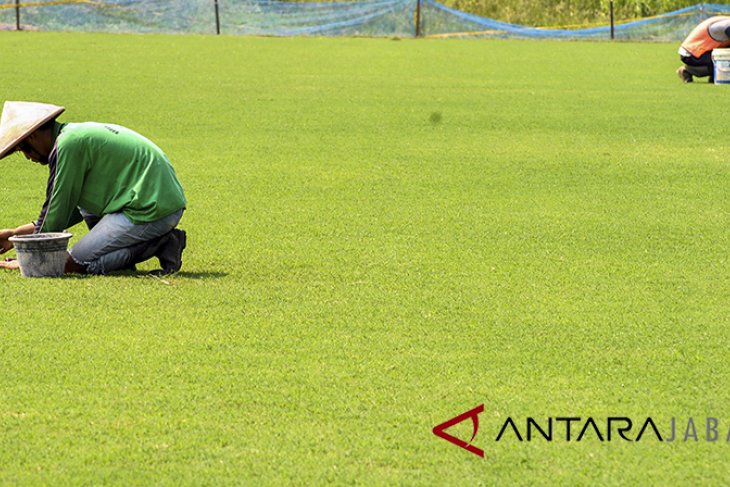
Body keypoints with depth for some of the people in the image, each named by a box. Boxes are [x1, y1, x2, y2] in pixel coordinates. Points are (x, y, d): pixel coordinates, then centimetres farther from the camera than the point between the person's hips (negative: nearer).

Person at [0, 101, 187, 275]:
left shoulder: (68, 145, -10)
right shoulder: (80, 134, 21)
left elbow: (58, 209, -6)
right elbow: (72, 210, 26)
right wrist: (17, 233, 29)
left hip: (151, 210, -10)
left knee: (73, 264, -7)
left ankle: (160, 244, -8)